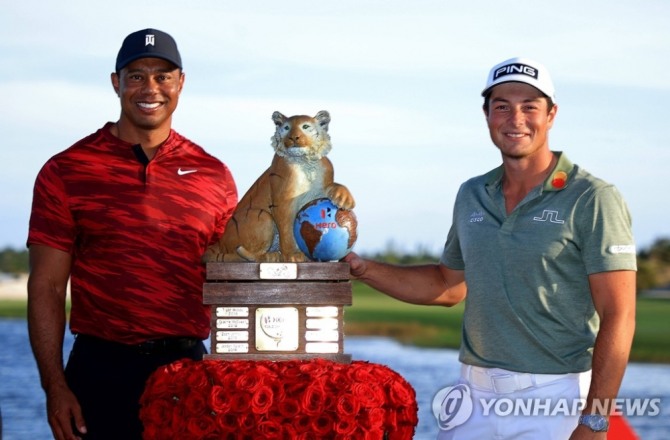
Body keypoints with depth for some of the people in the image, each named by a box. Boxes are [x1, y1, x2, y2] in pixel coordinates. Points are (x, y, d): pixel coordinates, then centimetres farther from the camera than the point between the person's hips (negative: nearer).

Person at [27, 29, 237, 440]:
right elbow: (46, 288, 0)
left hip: (187, 367, 2)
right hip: (100, 371, -2)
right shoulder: (66, 172, 2)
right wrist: (55, 386, -8)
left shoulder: (213, 176, 8)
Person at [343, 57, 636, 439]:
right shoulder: (472, 196, 11)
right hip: (476, 395, 5)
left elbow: (618, 317, -12)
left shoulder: (592, 200, -7)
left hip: (556, 397, -5)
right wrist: (364, 269, 13)